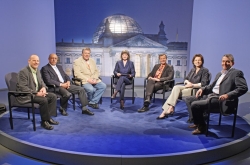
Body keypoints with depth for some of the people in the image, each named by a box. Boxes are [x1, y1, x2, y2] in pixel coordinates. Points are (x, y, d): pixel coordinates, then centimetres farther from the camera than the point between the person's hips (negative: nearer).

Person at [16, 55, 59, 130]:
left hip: (36, 93, 9)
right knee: (44, 100, -30)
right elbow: (23, 88, -22)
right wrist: (36, 93, -26)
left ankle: (48, 117, -2)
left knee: (53, 96, -6)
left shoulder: (37, 71, 11)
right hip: (25, 96, -9)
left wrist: (43, 87, -10)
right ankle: (44, 121, -12)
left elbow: (41, 82, 14)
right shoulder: (23, 72, -16)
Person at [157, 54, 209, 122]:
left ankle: (165, 111, -25)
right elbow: (186, 79, 18)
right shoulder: (192, 70, 21)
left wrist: (192, 85, -16)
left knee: (176, 91, -26)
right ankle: (170, 108, -31)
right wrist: (188, 82, -5)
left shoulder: (205, 70, 2)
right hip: (189, 87, 6)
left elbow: (204, 84, -9)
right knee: (176, 87, -25)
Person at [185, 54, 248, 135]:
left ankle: (202, 127, -3)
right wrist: (202, 89, 6)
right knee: (189, 99, 6)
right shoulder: (219, 73, 22)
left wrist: (228, 95, -27)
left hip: (220, 99, -9)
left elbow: (243, 88, -16)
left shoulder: (237, 73, -4)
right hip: (210, 95, 9)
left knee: (195, 104, -24)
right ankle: (197, 122, 10)